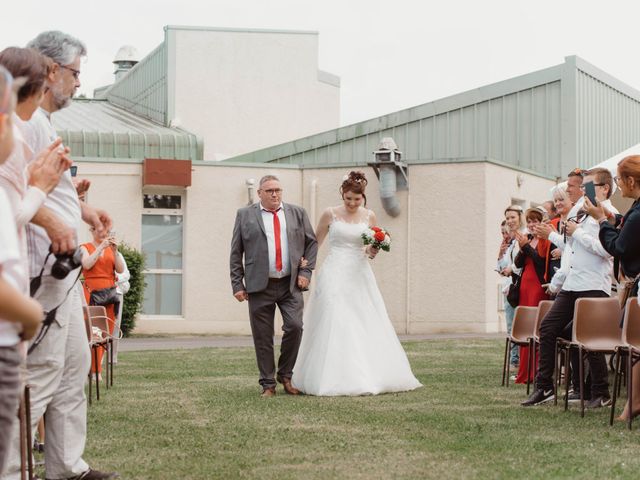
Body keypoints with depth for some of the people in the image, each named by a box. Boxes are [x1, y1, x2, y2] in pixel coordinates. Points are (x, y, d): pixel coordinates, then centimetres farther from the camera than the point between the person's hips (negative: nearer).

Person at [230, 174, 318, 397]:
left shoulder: (297, 213, 12)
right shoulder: (245, 215, 7)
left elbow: (311, 242, 16)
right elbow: (236, 252, 6)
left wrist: (306, 271, 3)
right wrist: (237, 284, 0)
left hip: (291, 285, 1)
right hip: (260, 286, -1)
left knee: (295, 327, -13)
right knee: (263, 337, 0)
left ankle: (285, 375, 8)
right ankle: (268, 384, 11)